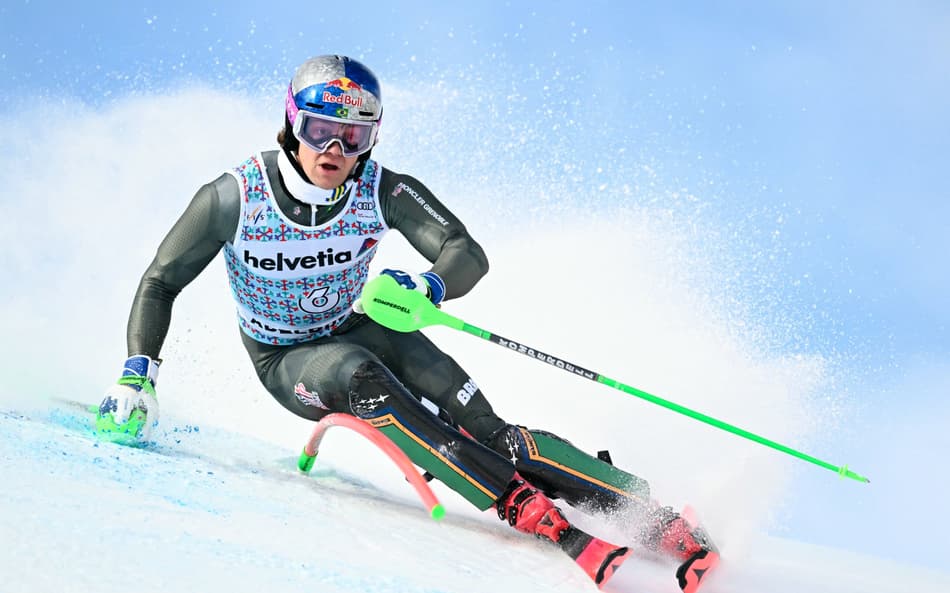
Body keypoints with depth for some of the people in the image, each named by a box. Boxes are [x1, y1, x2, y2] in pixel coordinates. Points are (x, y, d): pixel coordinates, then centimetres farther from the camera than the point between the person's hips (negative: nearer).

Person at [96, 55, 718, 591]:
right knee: (357, 375, -36)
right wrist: (137, 377, -20)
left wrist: (428, 288, -44)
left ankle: (654, 516, -28)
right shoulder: (234, 198, -21)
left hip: (360, 330, 1)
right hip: (285, 361, -1)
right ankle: (533, 512, -42)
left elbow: (468, 255, -22)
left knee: (480, 427, -23)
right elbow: (160, 284, -10)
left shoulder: (384, 192, -18)